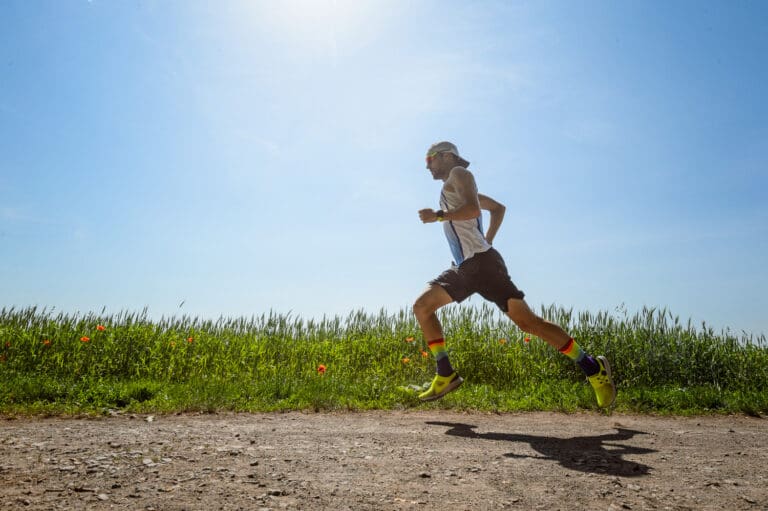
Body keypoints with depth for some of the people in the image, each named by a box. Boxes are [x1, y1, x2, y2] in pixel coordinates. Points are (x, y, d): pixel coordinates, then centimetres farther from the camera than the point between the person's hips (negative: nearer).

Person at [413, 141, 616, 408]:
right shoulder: (454, 188, 28)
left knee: (527, 321, -12)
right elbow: (498, 207, 35)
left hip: (481, 262, -10)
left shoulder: (459, 174, 3)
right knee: (422, 306, 2)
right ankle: (446, 375, 2)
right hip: (463, 268, 10)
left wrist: (437, 215, -9)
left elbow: (472, 208, -16)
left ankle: (592, 367, -2)